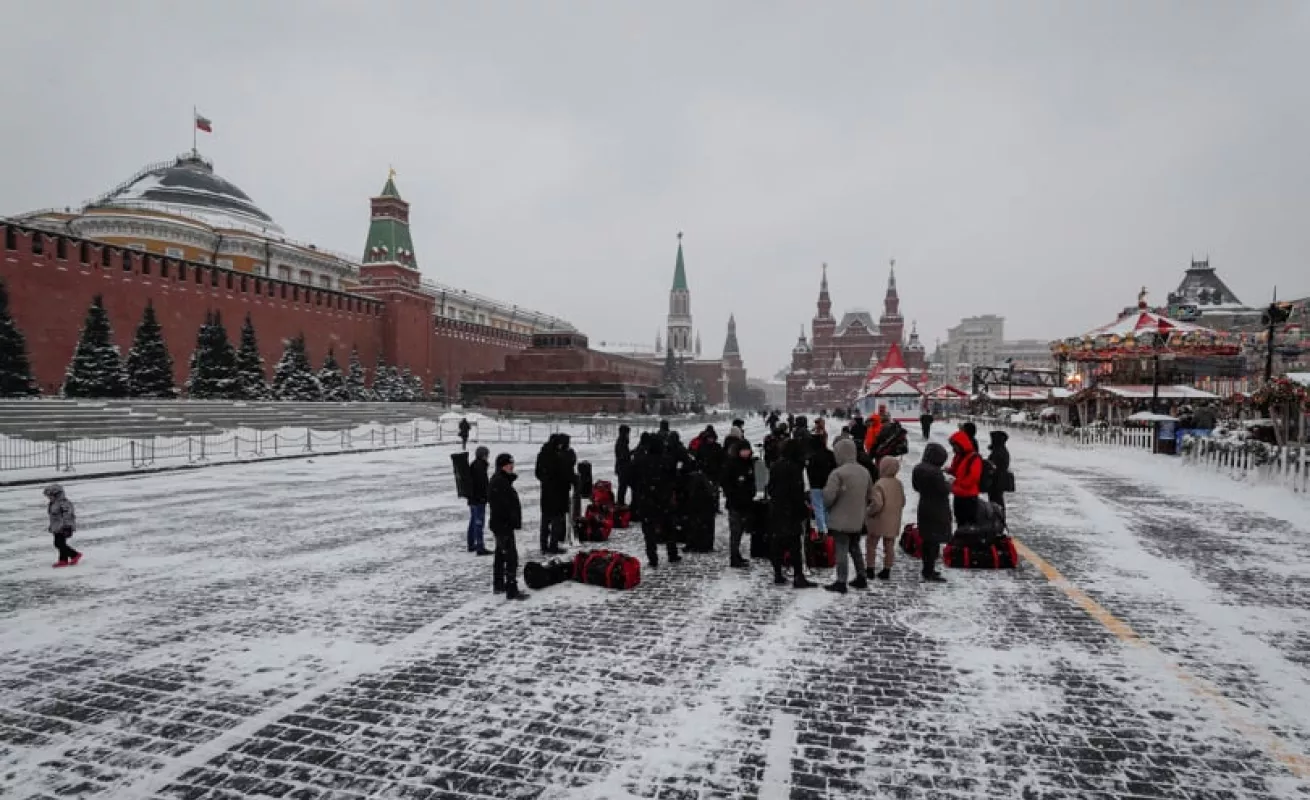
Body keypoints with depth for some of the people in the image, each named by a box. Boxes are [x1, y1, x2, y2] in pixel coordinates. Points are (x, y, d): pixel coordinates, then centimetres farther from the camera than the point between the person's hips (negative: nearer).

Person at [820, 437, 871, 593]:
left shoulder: (837, 473, -22)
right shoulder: (864, 472, 2)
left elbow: (828, 497, -23)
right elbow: (870, 494, 11)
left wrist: (822, 492, -1)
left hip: (840, 519, -7)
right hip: (858, 520, 7)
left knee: (841, 550, 1)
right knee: (855, 548, 21)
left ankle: (841, 582, 4)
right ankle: (861, 578, 29)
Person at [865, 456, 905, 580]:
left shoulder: (880, 484, -21)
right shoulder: (898, 483, 1)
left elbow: (877, 503, -28)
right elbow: (903, 501, 9)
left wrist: (869, 512, -11)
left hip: (879, 520, -5)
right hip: (893, 521, 6)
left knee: (872, 544, 9)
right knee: (889, 546, 12)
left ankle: (870, 569, 13)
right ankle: (886, 571, 16)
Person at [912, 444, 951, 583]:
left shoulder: (918, 469, 3)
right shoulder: (935, 472, -25)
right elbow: (944, 490, -20)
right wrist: (949, 483, -2)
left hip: (924, 509, 9)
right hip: (937, 510, -9)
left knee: (927, 540, 17)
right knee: (935, 541, -2)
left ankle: (927, 569, 26)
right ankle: (929, 572, 1)